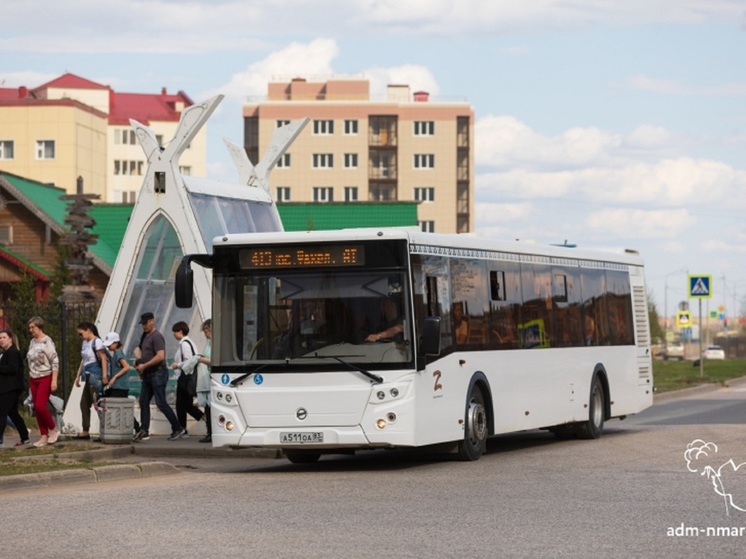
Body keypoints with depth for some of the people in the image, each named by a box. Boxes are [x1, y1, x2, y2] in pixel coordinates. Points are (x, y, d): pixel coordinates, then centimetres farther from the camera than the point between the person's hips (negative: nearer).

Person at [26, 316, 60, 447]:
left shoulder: (47, 341, -11)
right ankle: (44, 436, 7)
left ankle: (53, 430, 2)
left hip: (45, 378, -8)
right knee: (37, 408, 3)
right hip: (33, 379, 8)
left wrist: (54, 381, -19)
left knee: (40, 405, -17)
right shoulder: (32, 342, 12)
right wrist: (30, 380, 16)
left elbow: (55, 361, -14)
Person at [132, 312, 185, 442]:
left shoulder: (157, 337, -14)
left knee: (161, 403, -8)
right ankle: (144, 431, 7)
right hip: (148, 375, 10)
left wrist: (144, 366, -19)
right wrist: (138, 362, 11)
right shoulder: (145, 336, 16)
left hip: (158, 373, -10)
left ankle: (177, 428, 0)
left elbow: (160, 356, -24)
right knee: (143, 402, 6)